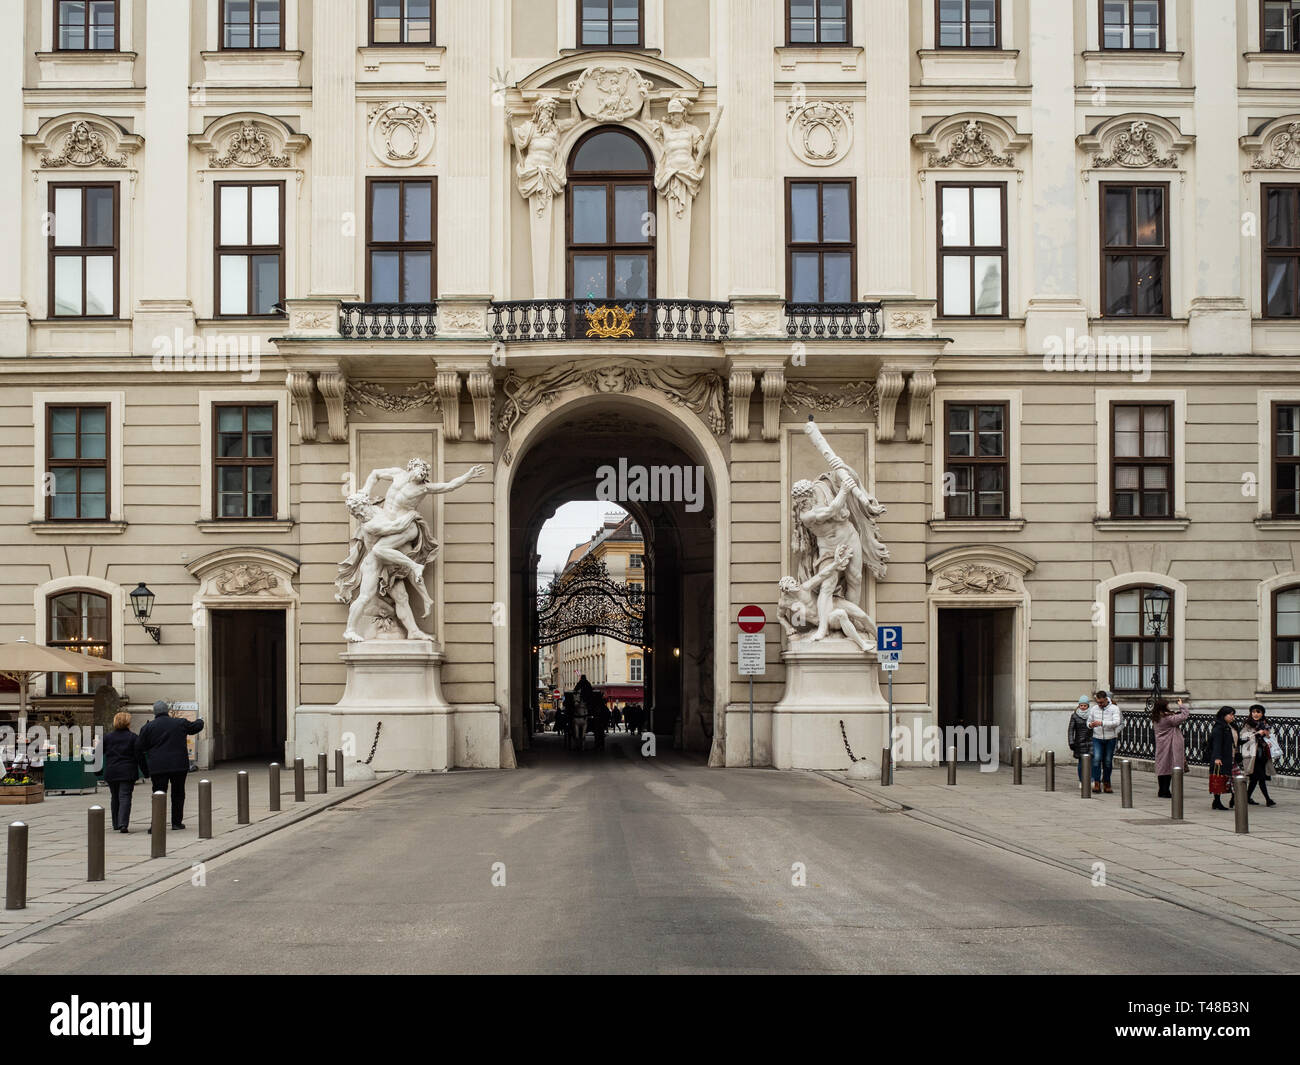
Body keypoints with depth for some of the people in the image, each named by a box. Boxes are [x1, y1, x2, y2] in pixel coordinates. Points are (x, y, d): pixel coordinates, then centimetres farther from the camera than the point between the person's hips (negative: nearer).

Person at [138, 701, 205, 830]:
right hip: (179, 766, 1)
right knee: (178, 794, 13)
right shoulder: (180, 723, 3)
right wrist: (200, 721, 42)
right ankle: (177, 822, 17)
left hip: (158, 767, -1)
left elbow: (141, 748, 2)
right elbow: (196, 727, 20)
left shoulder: (148, 727, -1)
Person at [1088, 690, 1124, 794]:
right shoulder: (1094, 709, 7)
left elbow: (1116, 722, -17)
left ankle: (1106, 784, 15)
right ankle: (1097, 784, -15)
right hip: (1097, 738, 1)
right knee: (1097, 759, -15)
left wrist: (1101, 723, -26)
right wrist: (1091, 724, -8)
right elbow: (1089, 721, 18)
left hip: (1110, 739, -1)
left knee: (1108, 762, 4)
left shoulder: (1114, 708, -3)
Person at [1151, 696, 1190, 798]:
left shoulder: (1156, 719, 5)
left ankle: (1161, 792, 17)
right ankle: (1165, 792, -2)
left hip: (1161, 747, 8)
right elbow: (1185, 715, -16)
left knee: (1162, 767, 12)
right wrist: (1181, 706, -2)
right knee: (1169, 767, -2)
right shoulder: (1168, 718, -19)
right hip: (1169, 747, -8)